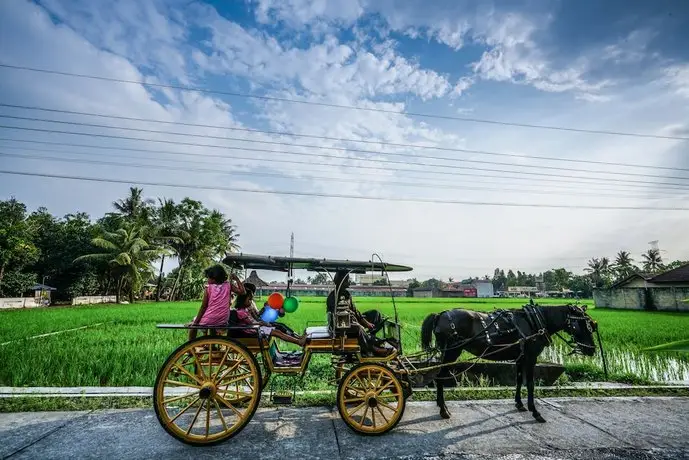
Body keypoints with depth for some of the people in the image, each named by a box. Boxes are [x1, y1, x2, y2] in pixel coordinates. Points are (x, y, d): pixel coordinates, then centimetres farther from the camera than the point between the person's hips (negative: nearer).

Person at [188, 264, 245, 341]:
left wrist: (195, 322, 2)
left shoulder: (208, 288, -6)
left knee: (194, 320, 27)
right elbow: (242, 292, -4)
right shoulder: (228, 285, -1)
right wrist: (236, 279, 3)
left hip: (208, 321, -3)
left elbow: (203, 307, -6)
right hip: (223, 321, 3)